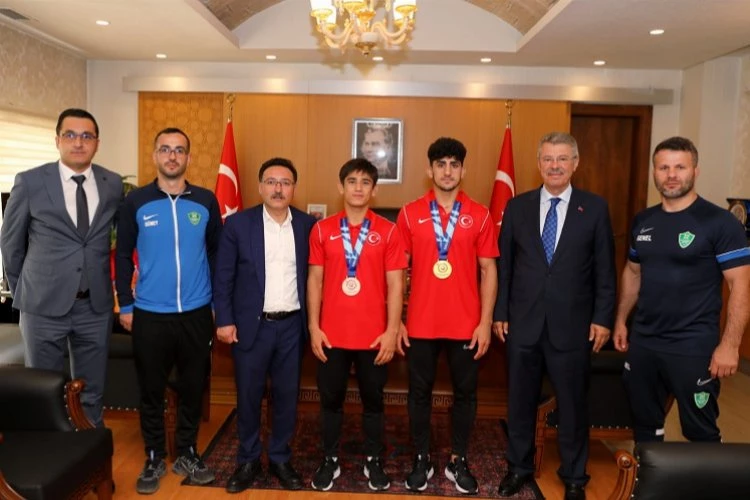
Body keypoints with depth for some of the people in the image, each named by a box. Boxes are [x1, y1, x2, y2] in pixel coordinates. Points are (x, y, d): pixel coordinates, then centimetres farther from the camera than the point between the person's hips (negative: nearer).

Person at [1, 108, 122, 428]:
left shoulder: (113, 184, 1)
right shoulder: (29, 182, -5)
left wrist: (107, 284, 10)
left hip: (96, 305, 2)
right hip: (44, 305, -2)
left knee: (91, 392, 14)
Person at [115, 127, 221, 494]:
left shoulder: (206, 201, 1)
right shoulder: (136, 202, -1)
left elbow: (217, 253, 6)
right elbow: (123, 255, 3)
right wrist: (125, 305, 0)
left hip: (197, 313, 1)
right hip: (149, 314, -1)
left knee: (193, 387, 11)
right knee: (151, 390, 10)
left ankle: (187, 453, 29)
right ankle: (154, 458, 28)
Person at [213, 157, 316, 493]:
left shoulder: (307, 225, 1)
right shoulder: (238, 223, -3)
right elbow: (223, 277, -2)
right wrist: (224, 320, -7)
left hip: (292, 326, 2)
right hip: (251, 325, -1)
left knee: (287, 396, 11)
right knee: (248, 397, 9)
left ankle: (280, 459, 29)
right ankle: (248, 461, 27)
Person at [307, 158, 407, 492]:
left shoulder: (388, 231, -2)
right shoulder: (322, 230, 2)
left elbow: (395, 285, -3)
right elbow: (315, 281, 3)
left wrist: (392, 330, -7)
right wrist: (314, 327, -2)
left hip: (374, 336, -1)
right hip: (332, 335, 1)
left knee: (373, 401, 13)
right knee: (330, 400, 12)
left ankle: (373, 461, 30)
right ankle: (330, 461, 30)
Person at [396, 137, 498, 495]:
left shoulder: (479, 215, 0)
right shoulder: (409, 214, 0)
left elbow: (488, 270, 1)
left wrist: (485, 322, -5)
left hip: (466, 325, 1)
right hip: (420, 324, 0)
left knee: (465, 393, 12)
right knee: (419, 392, 11)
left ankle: (458, 462, 30)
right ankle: (421, 460, 28)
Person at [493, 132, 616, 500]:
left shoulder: (595, 208, 0)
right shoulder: (517, 206, 3)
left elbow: (605, 269, 0)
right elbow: (504, 264, 4)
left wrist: (602, 318, -4)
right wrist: (500, 313, 1)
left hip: (572, 325, -1)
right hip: (523, 322, 2)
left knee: (572, 405, 12)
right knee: (520, 401, 14)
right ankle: (519, 466, 35)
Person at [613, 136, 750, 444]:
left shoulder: (719, 222, -10)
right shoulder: (643, 221, 6)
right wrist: (621, 320, 13)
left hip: (693, 347, -5)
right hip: (642, 343, 5)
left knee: (700, 430, 8)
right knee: (644, 422, 17)